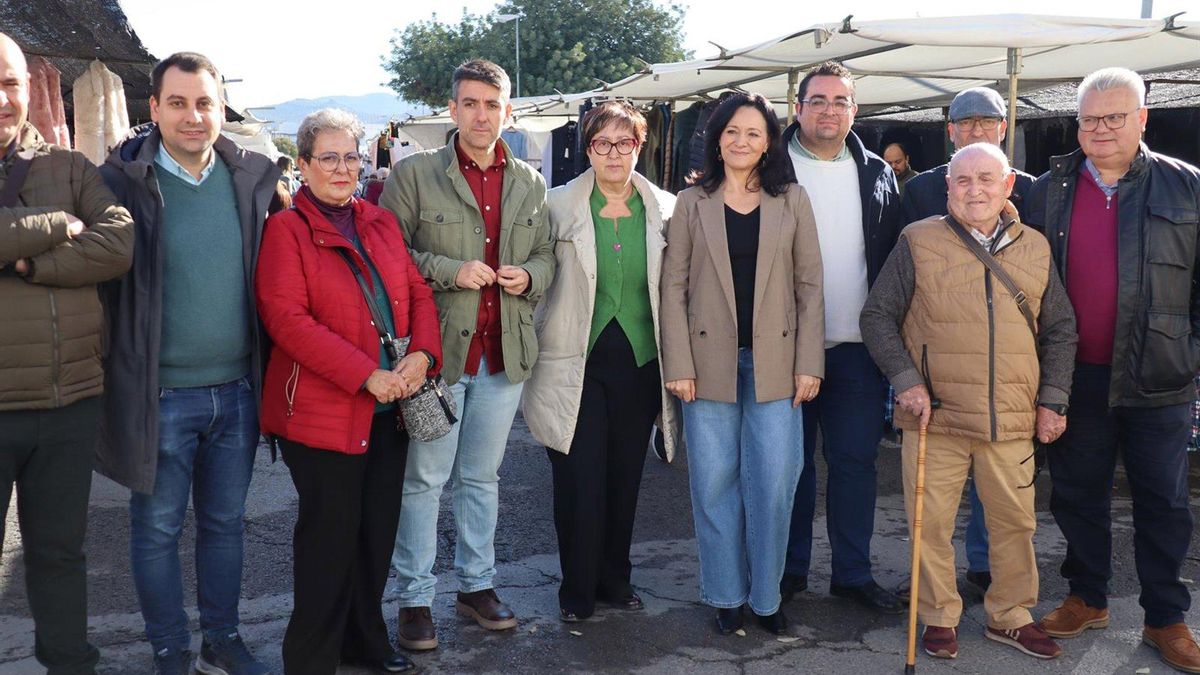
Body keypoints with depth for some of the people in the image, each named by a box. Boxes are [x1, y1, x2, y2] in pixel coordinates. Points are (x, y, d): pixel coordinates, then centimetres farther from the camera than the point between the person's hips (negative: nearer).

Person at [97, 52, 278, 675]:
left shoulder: (253, 176, 2)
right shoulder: (124, 179, -9)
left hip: (236, 390, 3)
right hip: (161, 395, -3)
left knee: (225, 523, 16)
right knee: (158, 529, 10)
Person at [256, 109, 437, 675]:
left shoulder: (381, 222, 14)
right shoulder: (286, 229, -6)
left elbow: (417, 292, 12)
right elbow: (287, 319, -16)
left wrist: (422, 354, -8)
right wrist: (367, 375, -21)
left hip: (390, 405, 6)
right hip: (323, 409, -6)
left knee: (378, 529, 14)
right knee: (331, 538, 2)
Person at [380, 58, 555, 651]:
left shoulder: (530, 182, 10)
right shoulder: (414, 174, -3)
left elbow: (547, 256, 17)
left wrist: (529, 276, -5)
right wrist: (449, 270, -16)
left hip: (504, 353, 4)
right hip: (437, 351, -4)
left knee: (482, 478, 15)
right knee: (424, 480, 3)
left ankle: (476, 585, 28)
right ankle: (415, 599, 15)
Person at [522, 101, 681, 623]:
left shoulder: (666, 209, 4)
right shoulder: (559, 206, -1)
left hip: (640, 363, 2)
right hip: (576, 364, -2)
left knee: (625, 478, 11)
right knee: (579, 481, -1)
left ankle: (615, 580, 29)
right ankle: (577, 592, 16)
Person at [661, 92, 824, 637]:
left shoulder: (792, 202, 6)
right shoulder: (692, 204, 5)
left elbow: (809, 287, 4)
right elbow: (674, 287, 1)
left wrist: (808, 364, -3)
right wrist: (678, 365, -6)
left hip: (775, 362, 0)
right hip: (710, 362, 0)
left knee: (773, 484, 0)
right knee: (715, 484, 5)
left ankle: (765, 596, 17)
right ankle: (726, 596, 20)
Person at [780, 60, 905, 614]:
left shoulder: (877, 175, 10)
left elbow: (894, 258, 12)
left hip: (858, 346, 3)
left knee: (856, 461, 9)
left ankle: (853, 573, 21)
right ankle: (788, 570, 21)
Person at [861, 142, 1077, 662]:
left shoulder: (1035, 249, 9)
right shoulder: (919, 242, -1)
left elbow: (1060, 330, 16)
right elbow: (877, 316, 1)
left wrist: (1052, 400, 8)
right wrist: (906, 381, -10)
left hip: (1013, 420, 3)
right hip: (935, 415, -2)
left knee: (1015, 520, 11)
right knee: (932, 521, 4)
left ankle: (1010, 616, 30)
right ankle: (939, 618, 23)